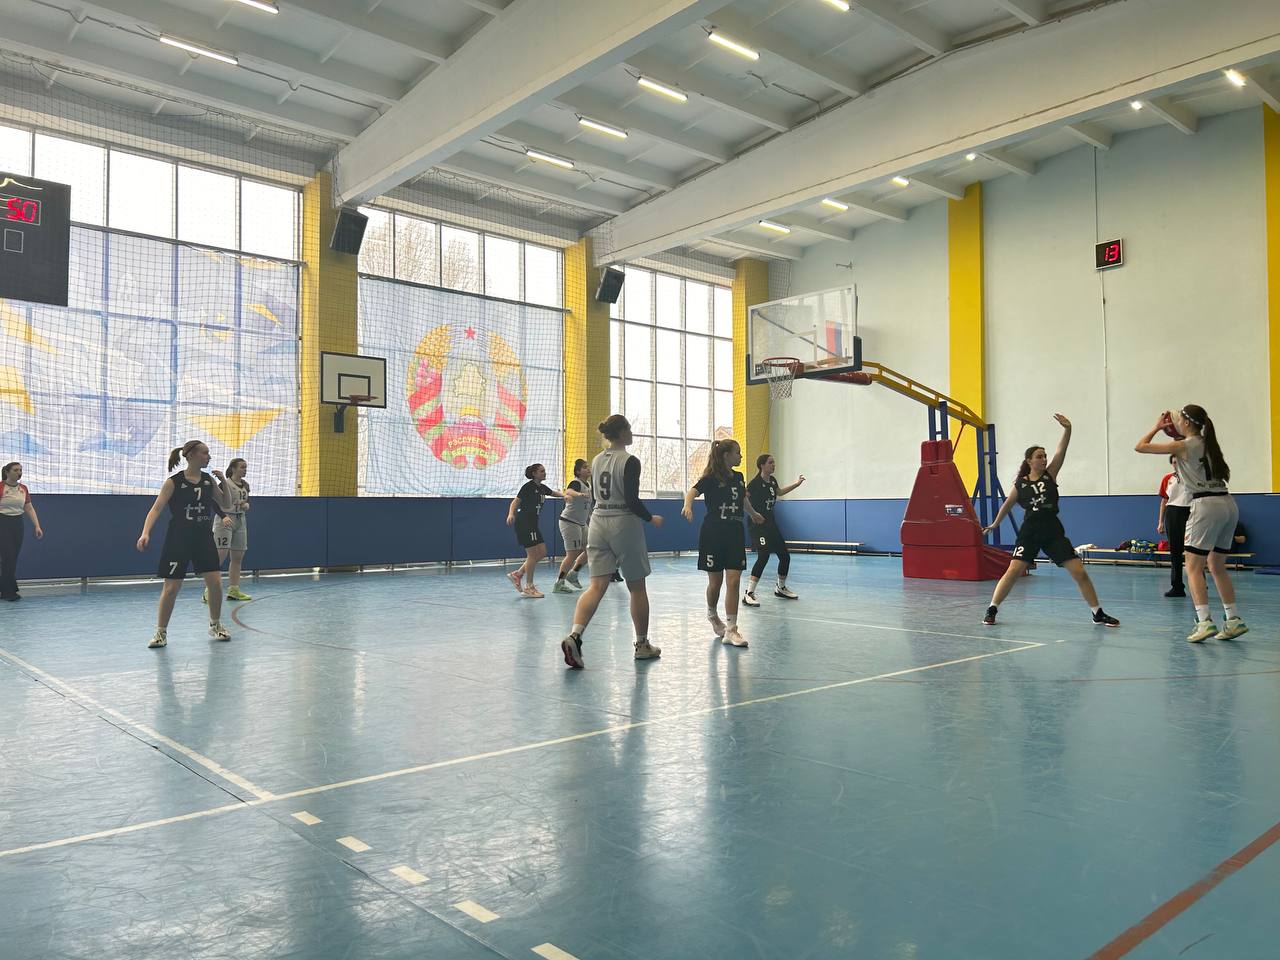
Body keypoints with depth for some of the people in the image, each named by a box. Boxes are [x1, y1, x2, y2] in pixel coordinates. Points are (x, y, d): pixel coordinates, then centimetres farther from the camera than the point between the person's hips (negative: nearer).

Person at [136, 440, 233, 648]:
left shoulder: (209, 480, 4)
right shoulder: (174, 482, -9)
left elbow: (226, 506, 8)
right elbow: (157, 508, -14)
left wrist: (223, 483, -6)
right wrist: (145, 533, -29)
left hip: (204, 537, 4)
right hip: (178, 539, -4)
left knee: (215, 582, 0)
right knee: (171, 587, -2)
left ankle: (215, 625, 19)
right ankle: (161, 632, 13)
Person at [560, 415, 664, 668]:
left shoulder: (596, 460, 9)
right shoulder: (630, 461, -12)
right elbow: (632, 500, -17)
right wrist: (651, 519, -2)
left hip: (598, 522, 6)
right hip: (624, 524, -6)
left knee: (597, 585, 0)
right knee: (636, 587, 8)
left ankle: (574, 635, -21)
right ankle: (642, 645, 19)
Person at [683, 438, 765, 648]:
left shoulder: (738, 477, 9)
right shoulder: (711, 478, -9)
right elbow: (692, 492, -22)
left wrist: (753, 514, 45)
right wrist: (688, 505, -45)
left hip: (735, 533, 4)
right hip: (713, 533, -4)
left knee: (734, 581, -6)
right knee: (715, 582, 7)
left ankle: (731, 630, -4)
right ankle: (712, 615, 36)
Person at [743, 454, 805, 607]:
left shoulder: (772, 480, 9)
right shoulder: (755, 483, -16)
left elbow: (779, 492, 31)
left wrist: (797, 484, 32)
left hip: (770, 524, 9)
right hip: (757, 525, -9)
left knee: (785, 556, 11)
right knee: (763, 556, -20)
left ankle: (780, 588, 32)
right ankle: (749, 594, -17)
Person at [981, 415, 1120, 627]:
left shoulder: (1050, 474, 3)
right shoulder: (1020, 484, 2)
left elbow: (1061, 451, -11)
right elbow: (1007, 504, 18)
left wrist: (1067, 429, -23)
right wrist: (995, 524, 28)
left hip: (1053, 532, 1)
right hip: (1030, 532, -1)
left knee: (1079, 572, -1)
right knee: (1013, 572, -10)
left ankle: (1098, 614, 13)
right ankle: (992, 610, 2)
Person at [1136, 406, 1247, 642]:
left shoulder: (1183, 446, -5)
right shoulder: (1208, 443, 15)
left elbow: (1140, 446, -3)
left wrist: (1157, 427, 12)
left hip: (1206, 505, -8)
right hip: (1229, 504, 8)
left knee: (1193, 567, -5)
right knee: (1217, 567, 16)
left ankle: (1205, 622, -15)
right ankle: (1234, 620, 17)